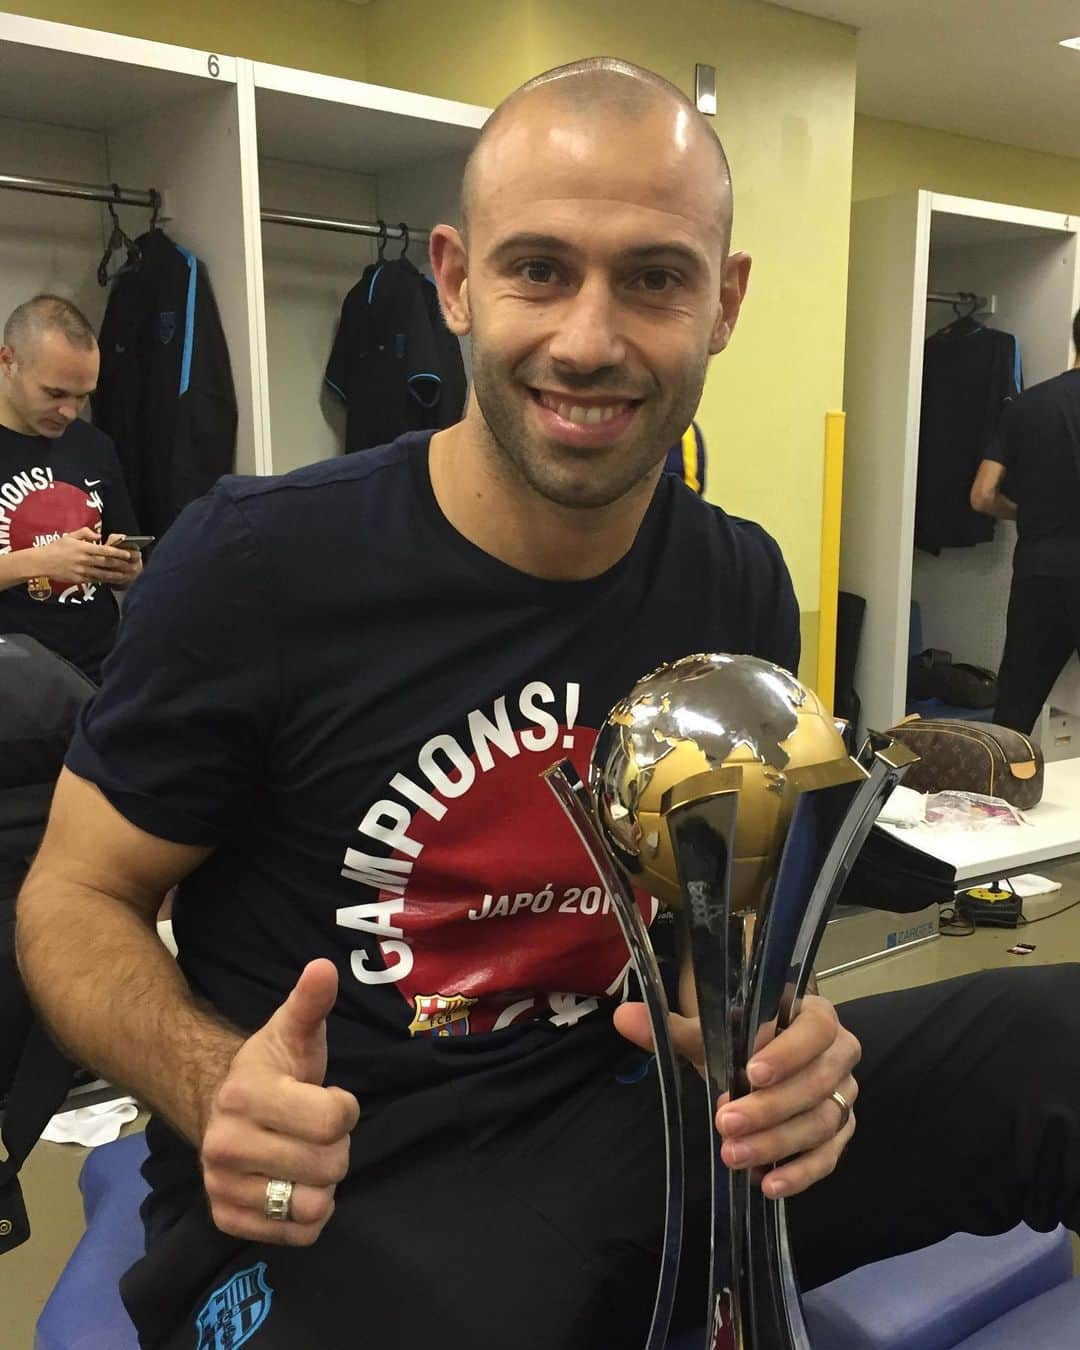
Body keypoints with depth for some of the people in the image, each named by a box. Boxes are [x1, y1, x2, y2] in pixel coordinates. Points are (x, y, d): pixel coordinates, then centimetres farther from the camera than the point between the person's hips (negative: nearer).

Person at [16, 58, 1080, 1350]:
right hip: (341, 1185, -3)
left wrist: (777, 1030, -15)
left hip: (646, 1108, 4)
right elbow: (75, 900, -4)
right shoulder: (254, 563, -15)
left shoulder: (740, 587, -1)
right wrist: (214, 1087, -25)